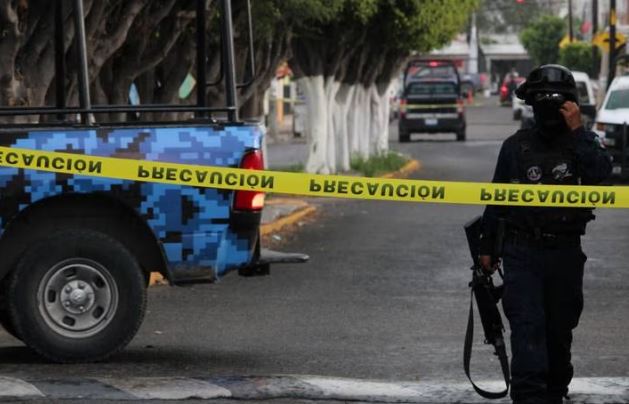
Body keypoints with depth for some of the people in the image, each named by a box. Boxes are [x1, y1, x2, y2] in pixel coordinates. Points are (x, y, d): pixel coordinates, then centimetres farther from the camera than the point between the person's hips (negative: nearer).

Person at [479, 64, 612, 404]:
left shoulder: (582, 144, 3)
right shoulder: (516, 146, 5)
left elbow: (601, 172, -19)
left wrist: (576, 130, -21)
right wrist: (487, 245, 14)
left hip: (565, 252, 1)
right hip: (522, 252, -1)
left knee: (559, 331, 12)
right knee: (527, 327, -12)